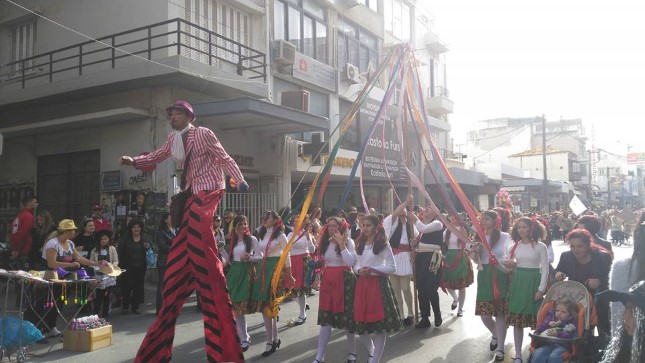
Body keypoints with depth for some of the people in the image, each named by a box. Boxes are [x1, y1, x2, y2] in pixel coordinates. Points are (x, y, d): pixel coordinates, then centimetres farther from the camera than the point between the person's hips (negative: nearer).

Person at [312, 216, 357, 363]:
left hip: (344, 281, -4)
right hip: (328, 281, 5)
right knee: (325, 319, 3)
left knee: (346, 317, 4)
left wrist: (341, 244, -19)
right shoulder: (326, 242, 10)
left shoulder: (348, 241, -5)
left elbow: (351, 261, -19)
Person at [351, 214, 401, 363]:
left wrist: (373, 269, -15)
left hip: (378, 284, -5)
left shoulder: (383, 244, -3)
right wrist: (359, 270, -6)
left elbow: (392, 267, -4)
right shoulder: (359, 244, 14)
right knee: (360, 323, 6)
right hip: (362, 284, 5)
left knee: (380, 324, -2)